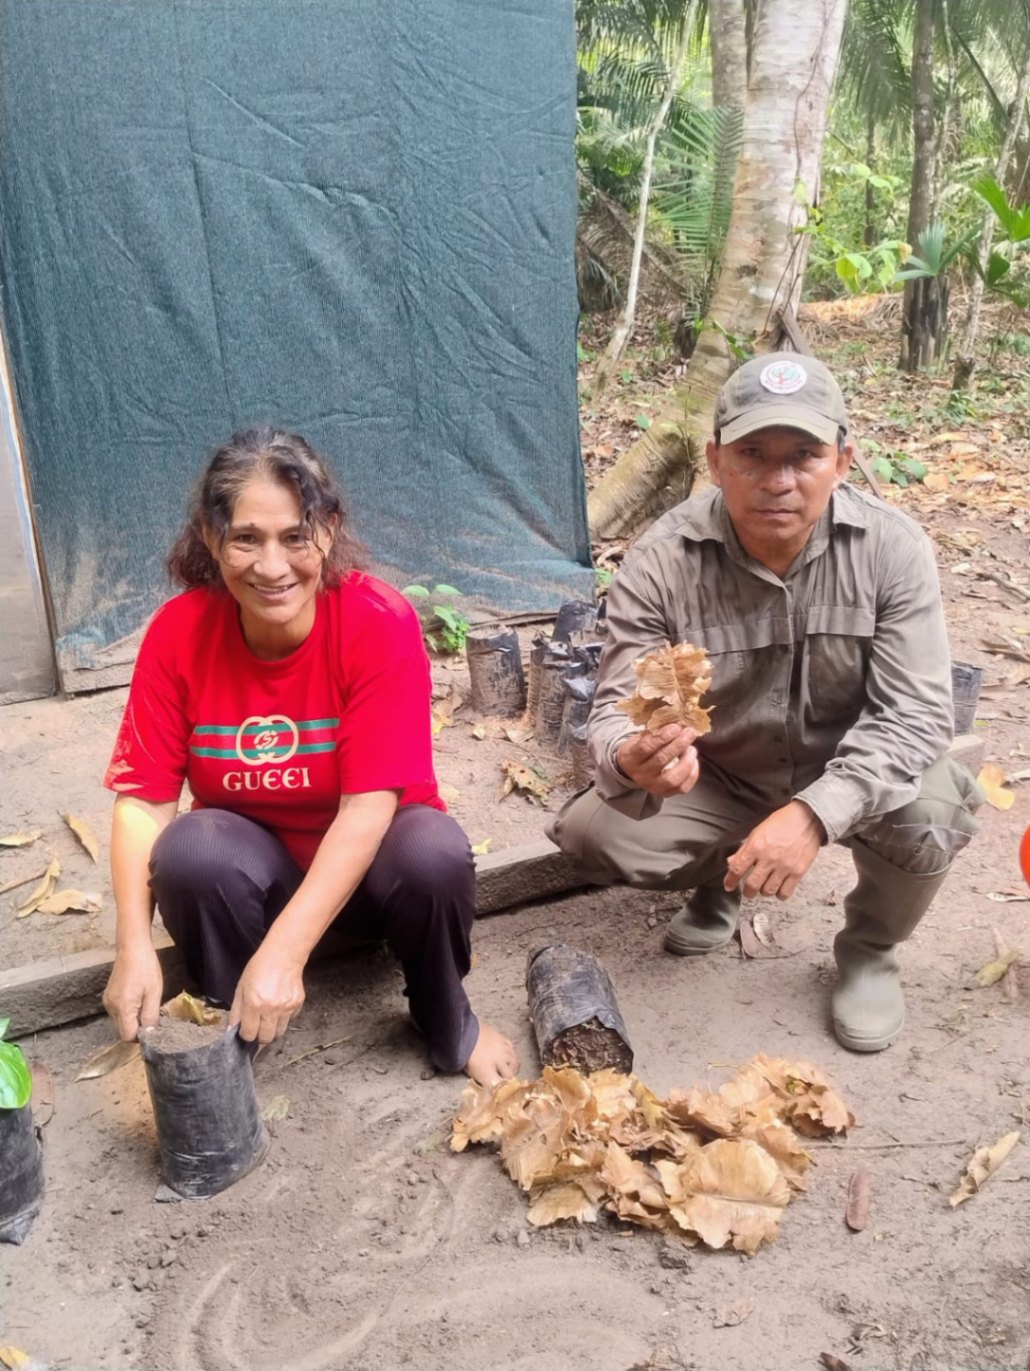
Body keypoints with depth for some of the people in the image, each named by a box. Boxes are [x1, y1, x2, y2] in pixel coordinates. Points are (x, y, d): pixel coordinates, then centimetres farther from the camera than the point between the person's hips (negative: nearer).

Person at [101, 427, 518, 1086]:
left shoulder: (381, 623, -24)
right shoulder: (179, 633, -15)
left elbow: (367, 805, -28)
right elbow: (144, 798, -15)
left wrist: (284, 951, -37)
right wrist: (134, 947, -30)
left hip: (370, 858, -1)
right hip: (254, 863, 2)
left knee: (433, 850, -32)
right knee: (190, 849, -30)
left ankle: (449, 1023, -1)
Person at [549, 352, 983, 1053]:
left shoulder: (893, 547, -21)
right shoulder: (662, 561, -21)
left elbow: (915, 713, -24)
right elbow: (619, 708, -22)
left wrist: (815, 812, -41)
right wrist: (631, 758, -48)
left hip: (852, 779, 0)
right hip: (716, 782, 1)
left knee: (932, 812, -32)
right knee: (589, 830, -22)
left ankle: (870, 948, 4)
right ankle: (721, 878, 14)